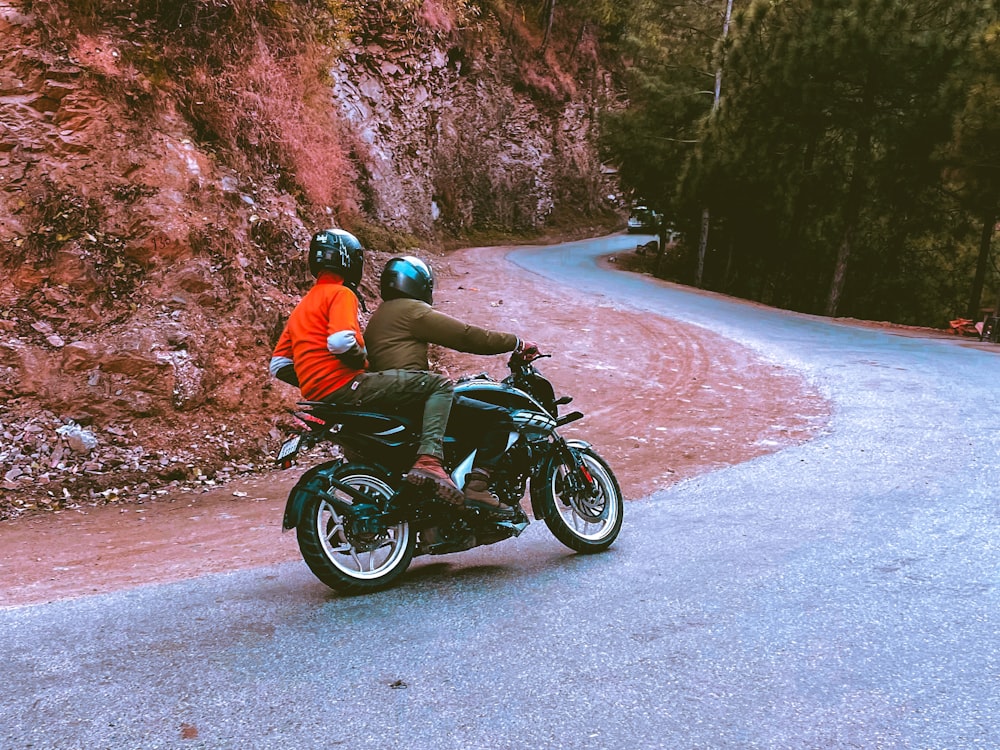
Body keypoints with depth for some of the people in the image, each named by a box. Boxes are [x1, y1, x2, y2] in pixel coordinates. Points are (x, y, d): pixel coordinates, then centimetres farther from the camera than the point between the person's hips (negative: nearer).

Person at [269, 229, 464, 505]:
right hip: (343, 384, -9)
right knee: (441, 386, -11)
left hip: (317, 395, 9)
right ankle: (429, 459, -28)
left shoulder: (303, 305, 23)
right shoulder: (341, 293, -3)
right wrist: (362, 359, -5)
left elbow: (278, 366, 20)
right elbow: (341, 341, -23)